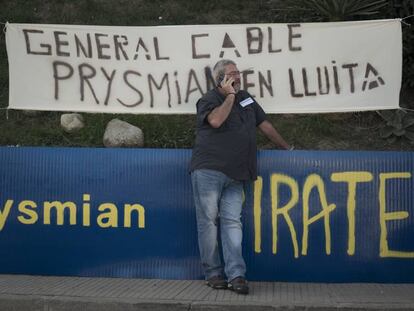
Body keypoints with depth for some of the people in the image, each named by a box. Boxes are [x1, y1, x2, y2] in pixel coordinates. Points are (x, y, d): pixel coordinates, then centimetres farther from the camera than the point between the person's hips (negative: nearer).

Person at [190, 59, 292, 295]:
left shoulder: (246, 98, 21)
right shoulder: (209, 99, 2)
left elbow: (265, 125, 27)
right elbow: (216, 120, -21)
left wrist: (287, 148, 29)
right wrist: (230, 96, -9)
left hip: (234, 176, 5)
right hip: (208, 171, -5)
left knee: (232, 222, -2)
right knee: (209, 221, -3)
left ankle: (236, 275, -6)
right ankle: (213, 274, 5)